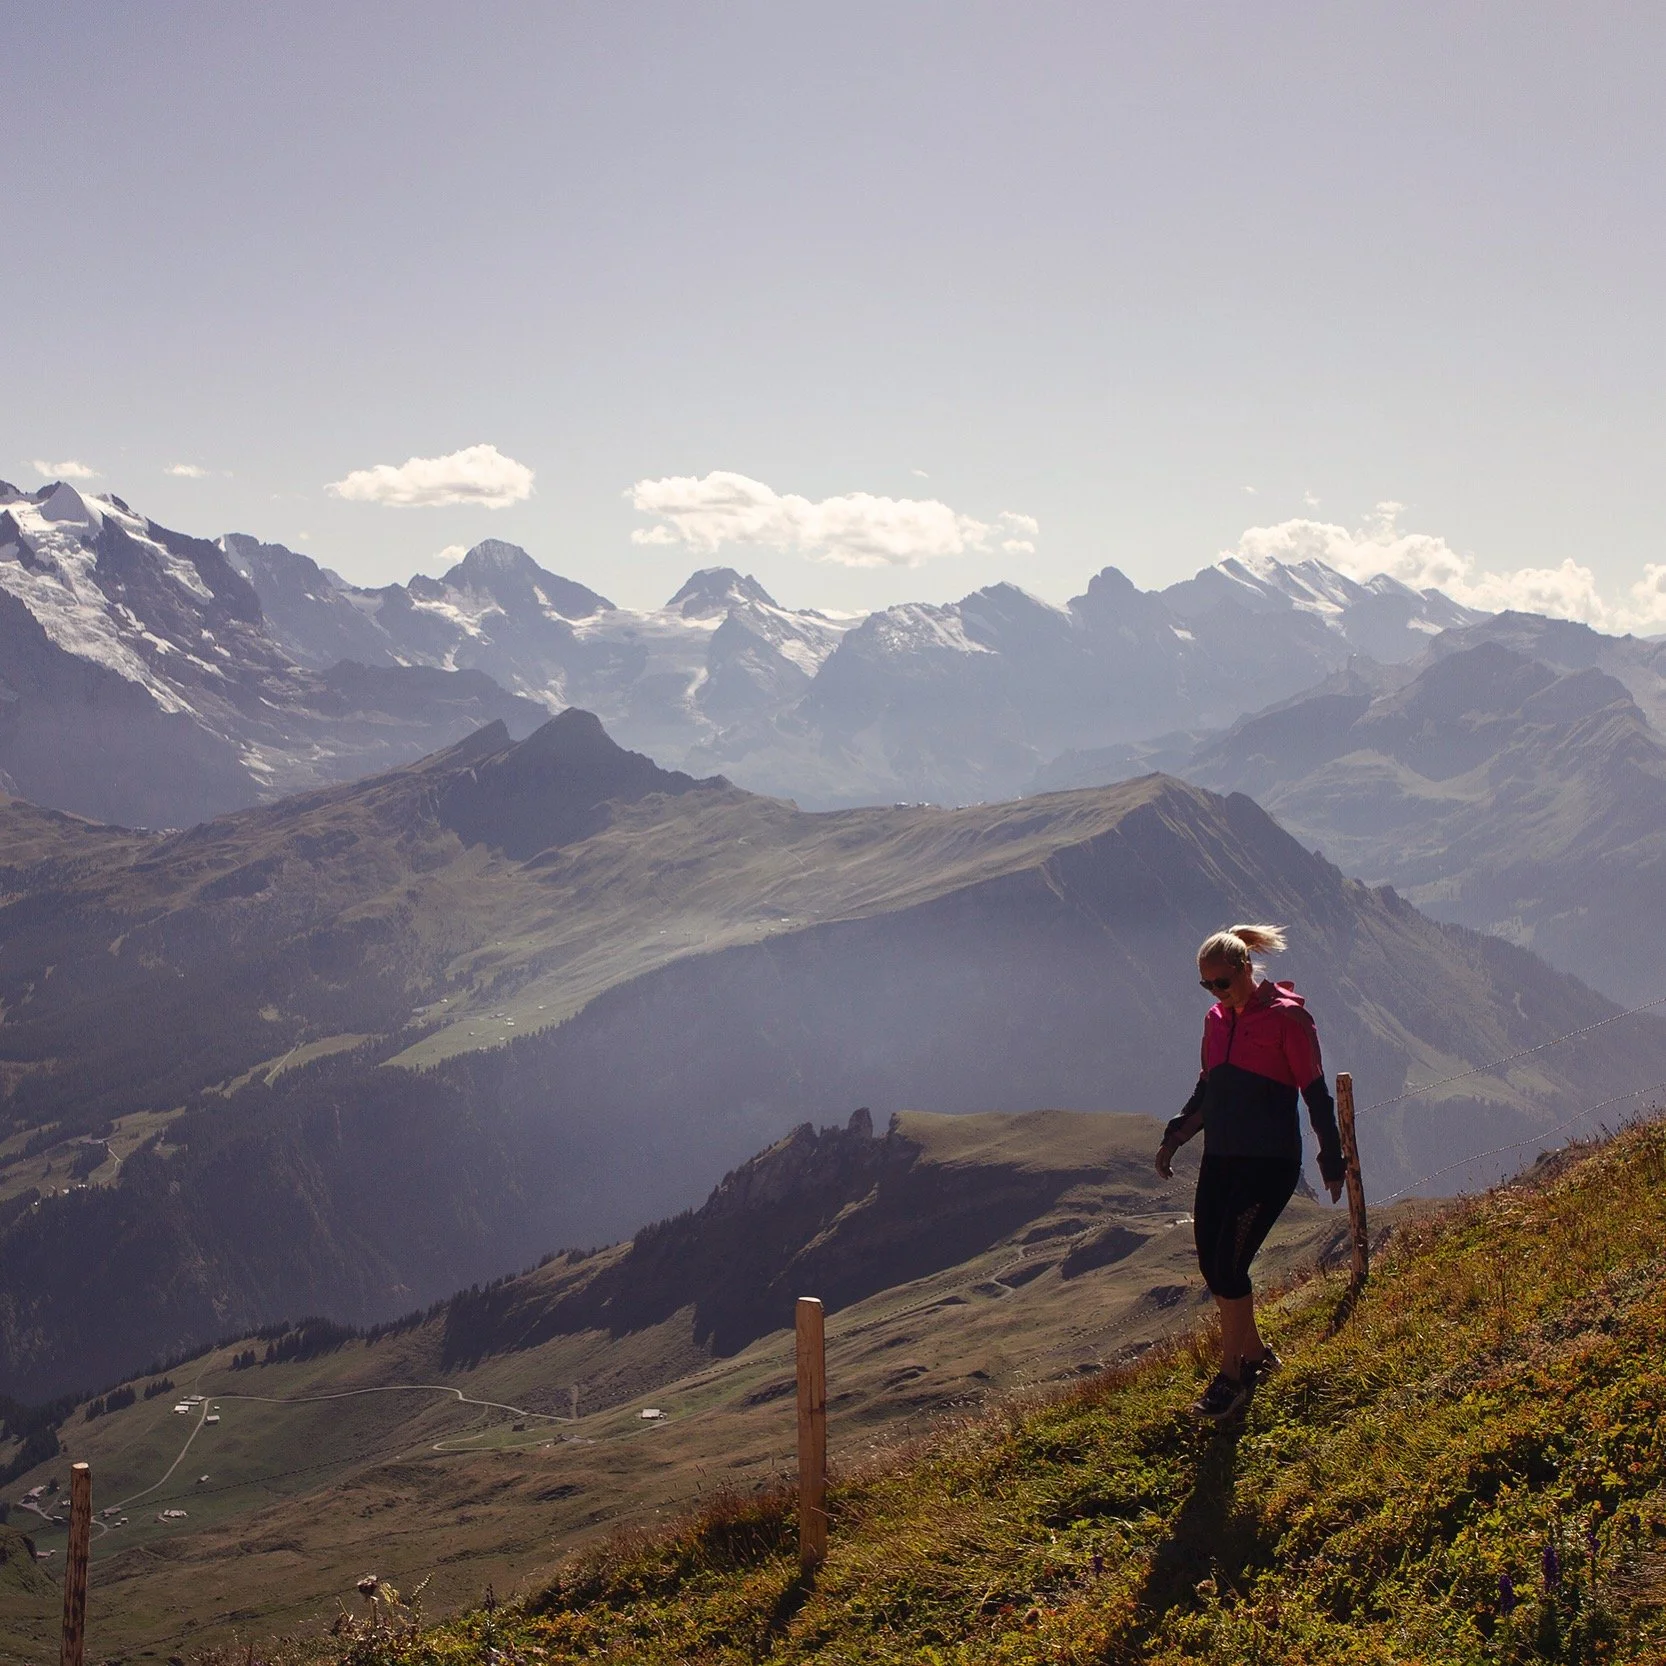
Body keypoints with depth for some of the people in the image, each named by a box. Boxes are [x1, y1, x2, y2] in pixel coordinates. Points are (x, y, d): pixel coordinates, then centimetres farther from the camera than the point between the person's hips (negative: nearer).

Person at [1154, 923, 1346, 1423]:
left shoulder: (1287, 1017, -10)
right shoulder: (1216, 1020, 11)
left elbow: (1315, 1092, -6)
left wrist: (1331, 1158, -4)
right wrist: (1174, 1137, 11)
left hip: (1269, 1162, -7)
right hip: (1220, 1158, 7)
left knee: (1229, 1264, -12)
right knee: (1211, 1265, 5)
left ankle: (1232, 1379, 0)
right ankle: (1257, 1354, 26)